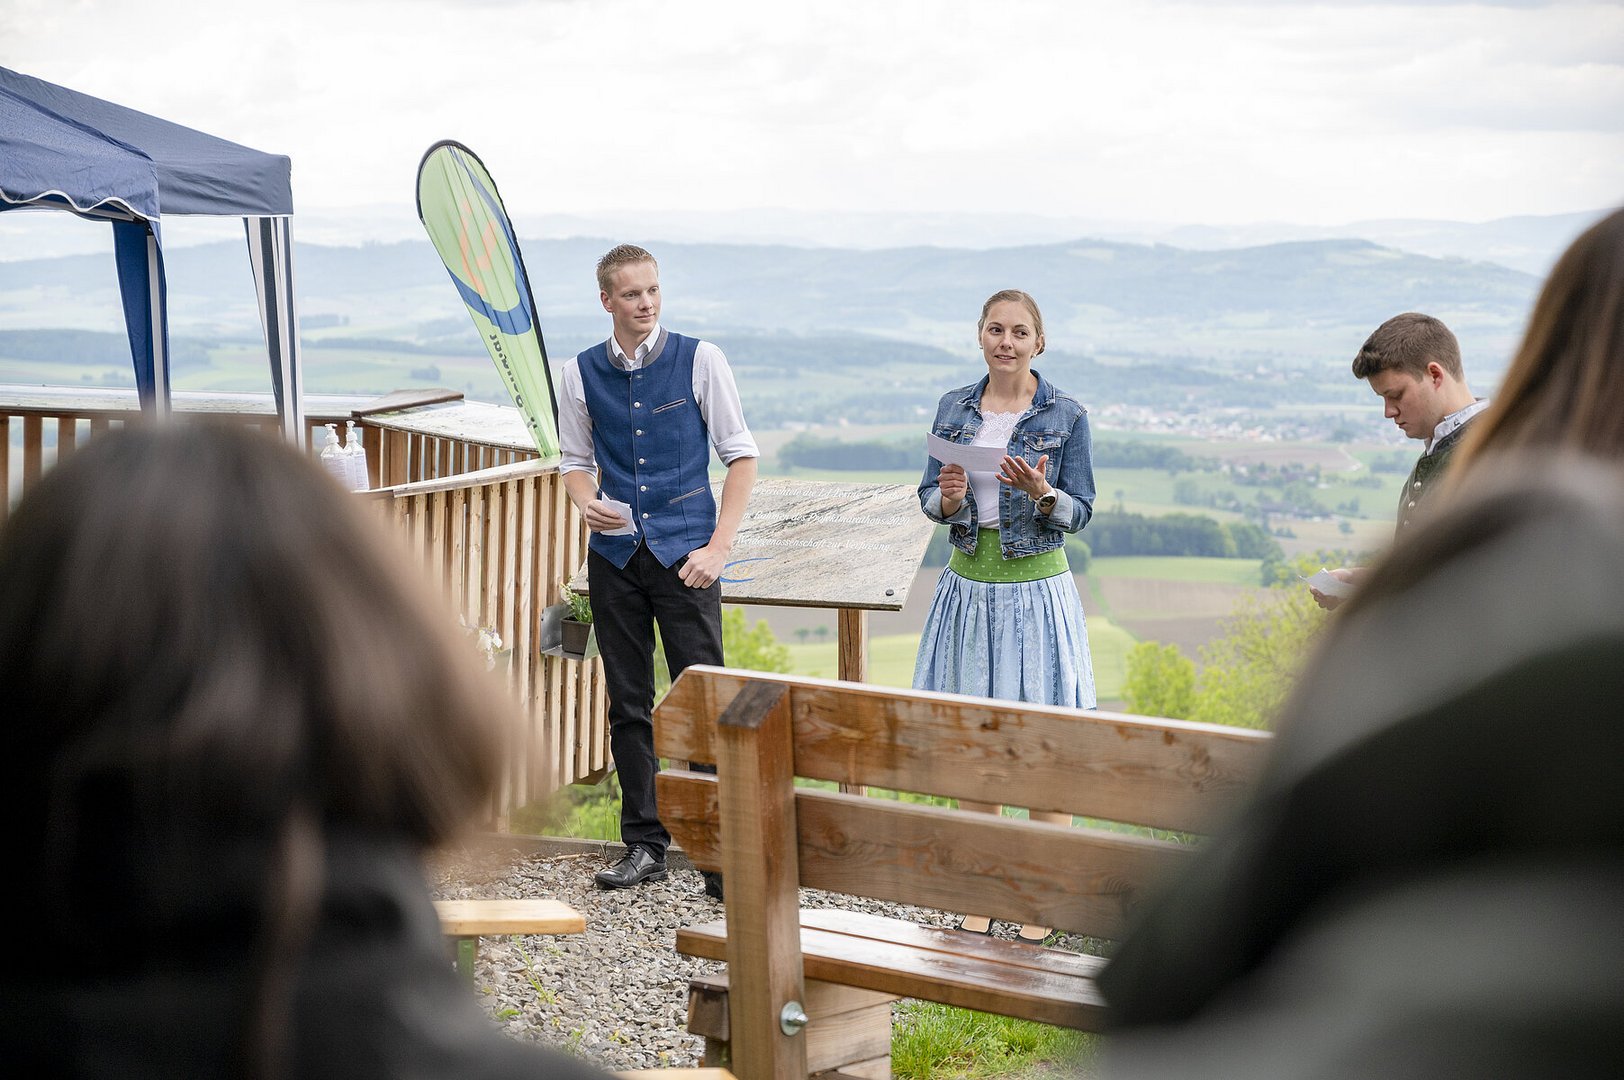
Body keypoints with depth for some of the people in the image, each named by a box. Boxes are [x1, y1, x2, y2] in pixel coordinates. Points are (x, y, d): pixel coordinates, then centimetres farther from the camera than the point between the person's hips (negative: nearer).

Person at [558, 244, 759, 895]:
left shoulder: (699, 359, -2)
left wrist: (718, 546, -9)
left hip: (684, 553, -3)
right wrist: (586, 501, -8)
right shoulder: (582, 374, 6)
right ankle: (644, 846, 17)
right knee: (628, 705, 8)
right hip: (614, 555, 3)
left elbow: (741, 455, 0)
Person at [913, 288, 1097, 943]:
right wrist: (949, 496, -15)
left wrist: (1041, 492, -23)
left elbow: (1079, 514, -3)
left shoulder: (1065, 416, -3)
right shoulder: (954, 408, 6)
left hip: (1037, 592, -3)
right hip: (970, 587, 4)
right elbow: (931, 500, 7)